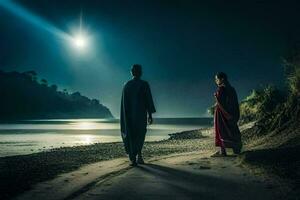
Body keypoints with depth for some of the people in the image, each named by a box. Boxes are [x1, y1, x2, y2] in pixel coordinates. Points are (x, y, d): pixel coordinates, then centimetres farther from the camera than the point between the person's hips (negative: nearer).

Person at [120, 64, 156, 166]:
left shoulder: (126, 85, 4)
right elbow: (149, 100, -8)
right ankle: (138, 154, -5)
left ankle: (133, 158, 4)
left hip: (129, 114, 3)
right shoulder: (144, 84, -6)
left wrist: (124, 117, 16)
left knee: (130, 135, 9)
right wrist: (150, 115, 0)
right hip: (141, 114, -3)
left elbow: (123, 102, 8)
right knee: (140, 134, 10)